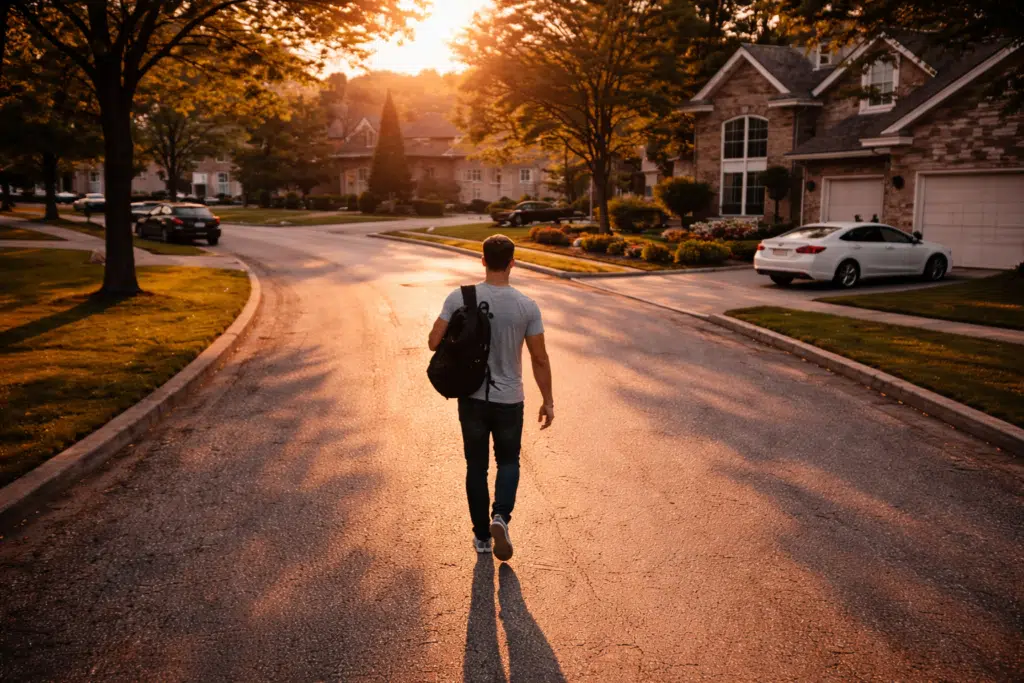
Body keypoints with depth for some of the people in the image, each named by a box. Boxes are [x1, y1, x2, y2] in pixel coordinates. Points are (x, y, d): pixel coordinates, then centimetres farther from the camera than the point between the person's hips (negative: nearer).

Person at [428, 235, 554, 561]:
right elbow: (540, 359, -6)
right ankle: (501, 516, -3)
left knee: (477, 466, 15)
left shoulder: (460, 298, -11)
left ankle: (481, 535, 23)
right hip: (509, 400, -1)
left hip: (472, 398, 1)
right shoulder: (527, 306, -11)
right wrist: (548, 401, 4)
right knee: (508, 461, 20)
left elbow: (434, 342, -9)